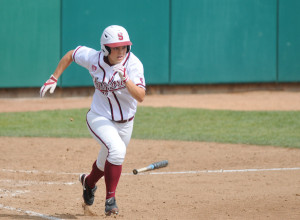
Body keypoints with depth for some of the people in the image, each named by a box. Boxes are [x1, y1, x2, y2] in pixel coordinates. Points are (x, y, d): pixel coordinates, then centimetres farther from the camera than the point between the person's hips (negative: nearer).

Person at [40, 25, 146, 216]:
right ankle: (110, 199, -18)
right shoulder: (93, 58, -16)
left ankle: (89, 181, 55)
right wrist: (54, 78, 3)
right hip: (99, 119, -2)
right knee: (117, 150, -30)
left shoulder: (133, 64, -21)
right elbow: (71, 54, 5)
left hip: (125, 123, 2)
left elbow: (141, 96, -30)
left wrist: (126, 79, -44)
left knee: (107, 162, 21)